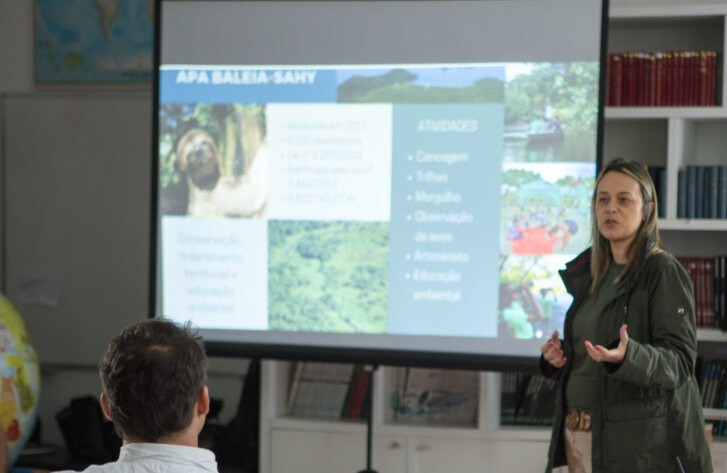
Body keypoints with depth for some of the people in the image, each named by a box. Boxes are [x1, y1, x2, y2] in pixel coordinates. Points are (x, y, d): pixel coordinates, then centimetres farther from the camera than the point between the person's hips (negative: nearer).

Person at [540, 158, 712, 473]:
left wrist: (626, 357, -34)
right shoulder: (585, 272, 10)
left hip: (639, 442, -6)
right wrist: (555, 356, -1)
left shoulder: (663, 272, -10)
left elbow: (679, 360, -17)